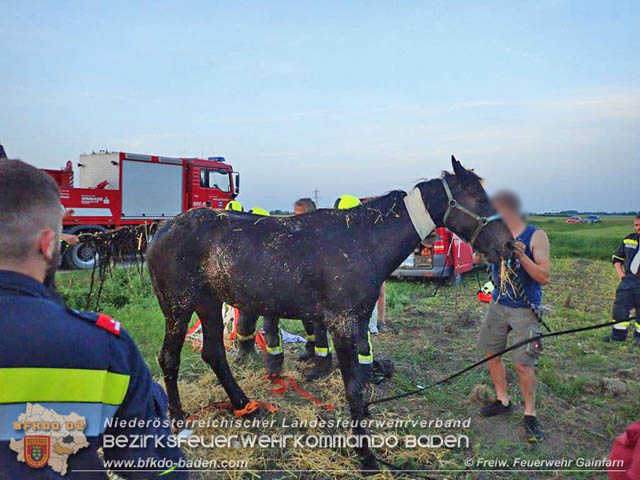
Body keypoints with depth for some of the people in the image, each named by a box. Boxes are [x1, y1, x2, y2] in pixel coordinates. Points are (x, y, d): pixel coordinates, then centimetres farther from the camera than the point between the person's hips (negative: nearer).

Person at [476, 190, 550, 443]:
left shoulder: (536, 236, -12)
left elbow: (544, 277, -15)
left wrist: (522, 256, -28)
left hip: (524, 310, -5)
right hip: (498, 305, 5)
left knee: (523, 364, -4)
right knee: (490, 353, 12)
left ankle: (530, 414, 16)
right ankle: (502, 401, 32)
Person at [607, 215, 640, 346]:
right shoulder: (628, 239, 8)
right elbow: (617, 257, 17)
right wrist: (620, 273, 5)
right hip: (628, 278, 4)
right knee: (620, 305, 0)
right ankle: (618, 334, 10)